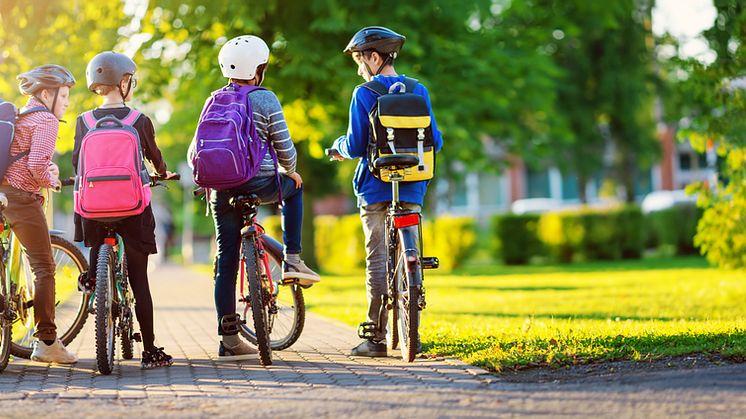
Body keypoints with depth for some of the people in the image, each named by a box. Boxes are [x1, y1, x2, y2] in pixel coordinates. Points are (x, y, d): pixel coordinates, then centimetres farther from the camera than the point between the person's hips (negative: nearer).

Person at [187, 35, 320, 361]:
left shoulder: (214, 101, 10)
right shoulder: (265, 100, -4)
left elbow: (194, 153, 10)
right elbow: (285, 148, -3)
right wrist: (290, 172, 16)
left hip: (222, 190, 4)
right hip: (260, 184, -4)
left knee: (226, 261, 7)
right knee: (294, 188, 30)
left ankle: (228, 339, 7)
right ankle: (292, 260, 21)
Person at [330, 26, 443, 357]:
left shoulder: (364, 94, -7)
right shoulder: (418, 92, 5)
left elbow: (356, 146, -9)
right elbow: (435, 141, 6)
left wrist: (339, 147, 14)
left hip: (376, 188, -3)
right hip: (412, 189, 3)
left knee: (377, 261, -1)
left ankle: (377, 338, -1)